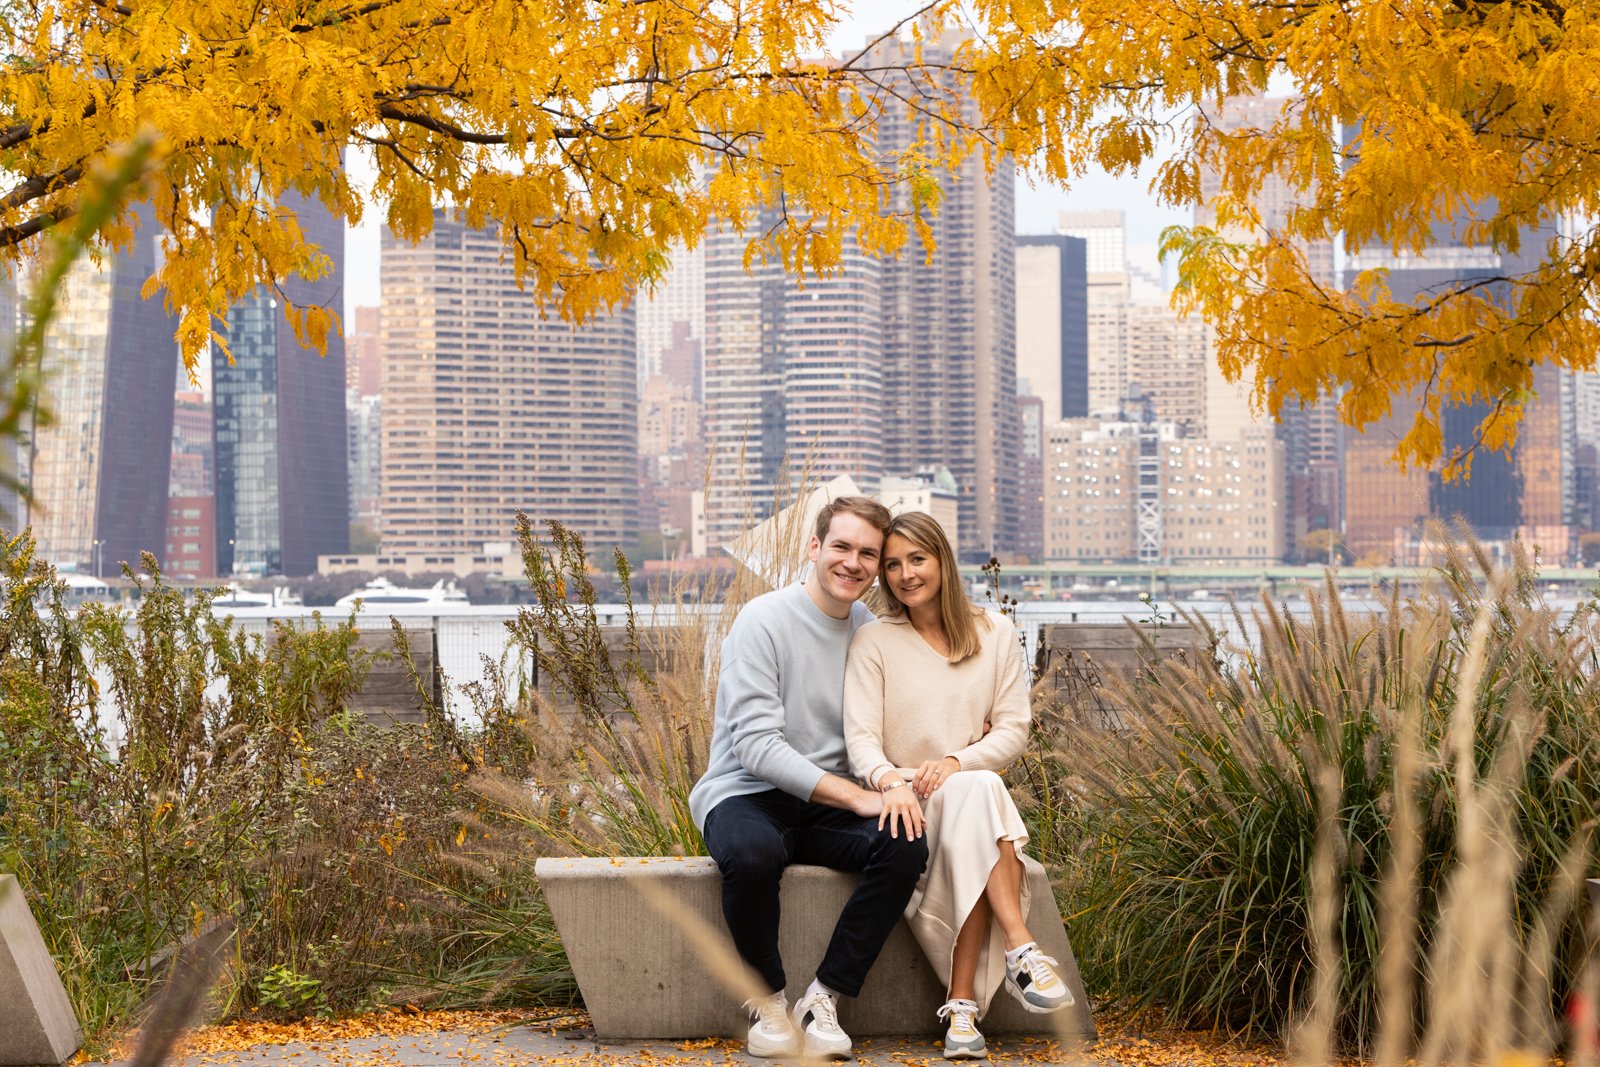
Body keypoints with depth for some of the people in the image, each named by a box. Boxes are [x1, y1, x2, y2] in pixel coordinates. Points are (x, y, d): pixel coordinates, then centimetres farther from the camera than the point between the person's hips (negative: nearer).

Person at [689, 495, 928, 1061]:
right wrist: (857, 797, -24)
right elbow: (757, 745, -18)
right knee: (753, 854, -39)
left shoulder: (871, 630, 9)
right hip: (746, 796, -5)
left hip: (828, 808, 5)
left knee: (907, 845, -25)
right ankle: (768, 1000, -14)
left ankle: (822, 1002, -16)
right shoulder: (764, 620, -10)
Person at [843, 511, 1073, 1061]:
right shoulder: (874, 643, 1)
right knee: (979, 792, -34)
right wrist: (891, 781, -32)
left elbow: (1013, 729, 3)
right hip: (907, 806, -2)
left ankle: (962, 1005, -38)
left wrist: (956, 762, -17)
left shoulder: (995, 634, 8)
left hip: (972, 796, 2)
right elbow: (861, 737, -9)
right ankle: (1021, 950, -40)